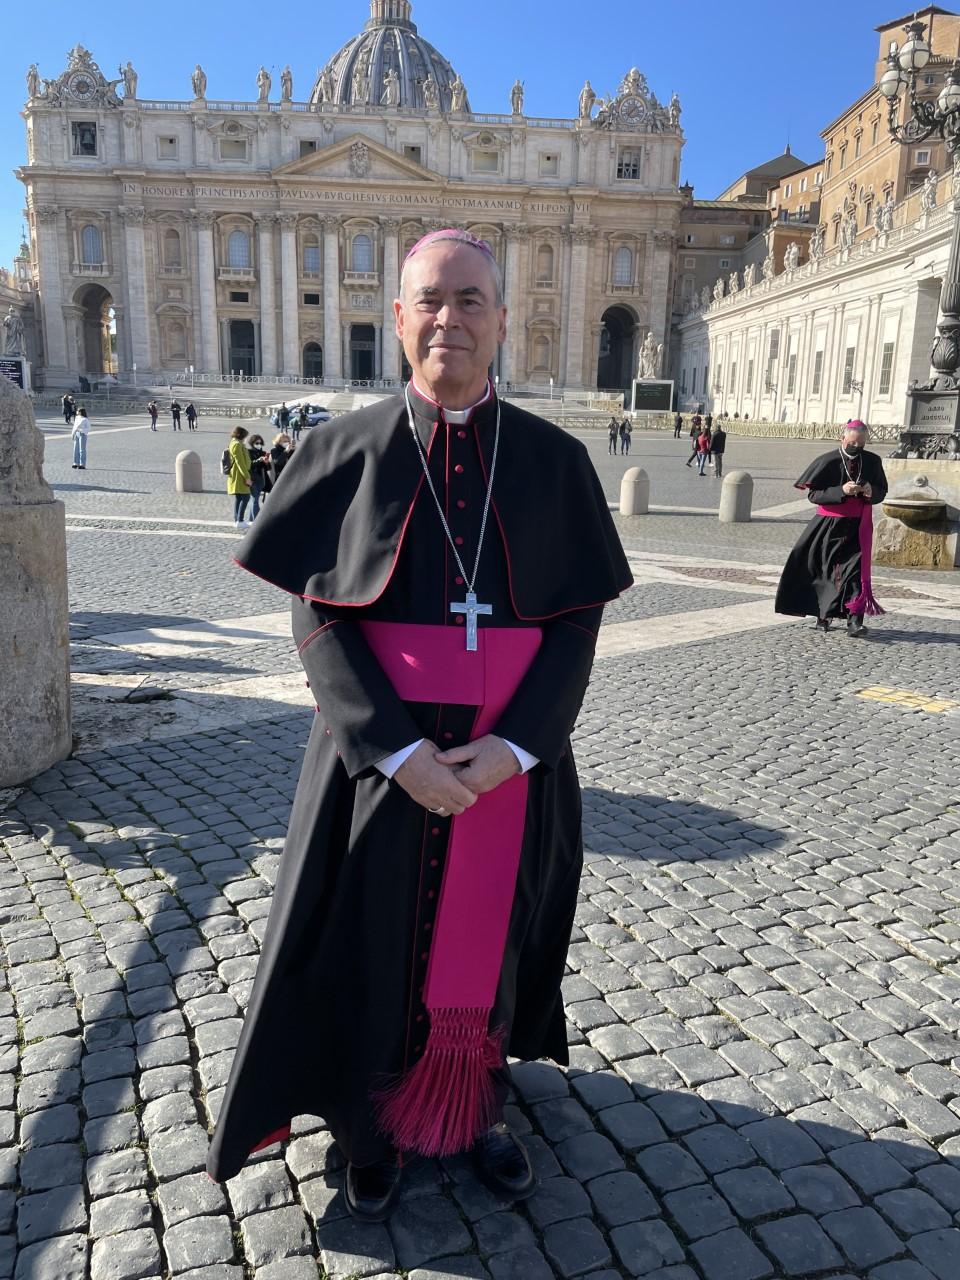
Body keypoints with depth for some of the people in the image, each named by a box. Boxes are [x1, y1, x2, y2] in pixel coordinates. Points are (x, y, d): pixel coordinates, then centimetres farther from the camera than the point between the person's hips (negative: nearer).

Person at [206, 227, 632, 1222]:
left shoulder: (553, 459, 0)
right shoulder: (347, 448, -3)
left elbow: (579, 618, -1)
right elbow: (316, 618, -7)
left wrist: (515, 744, -14)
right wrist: (397, 748, -17)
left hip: (512, 759, 1)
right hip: (379, 757, -1)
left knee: (487, 940, 15)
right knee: (373, 944, 11)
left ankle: (478, 1106, 41)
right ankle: (371, 1127, 36)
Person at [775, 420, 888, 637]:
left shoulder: (873, 461, 2)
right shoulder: (828, 461, -8)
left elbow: (881, 492, 12)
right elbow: (813, 494, -10)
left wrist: (871, 491, -12)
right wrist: (841, 491, -23)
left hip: (857, 526, 1)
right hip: (829, 525, -1)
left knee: (855, 569, -12)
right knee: (824, 569, 7)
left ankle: (854, 618, -17)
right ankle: (823, 614, 24)